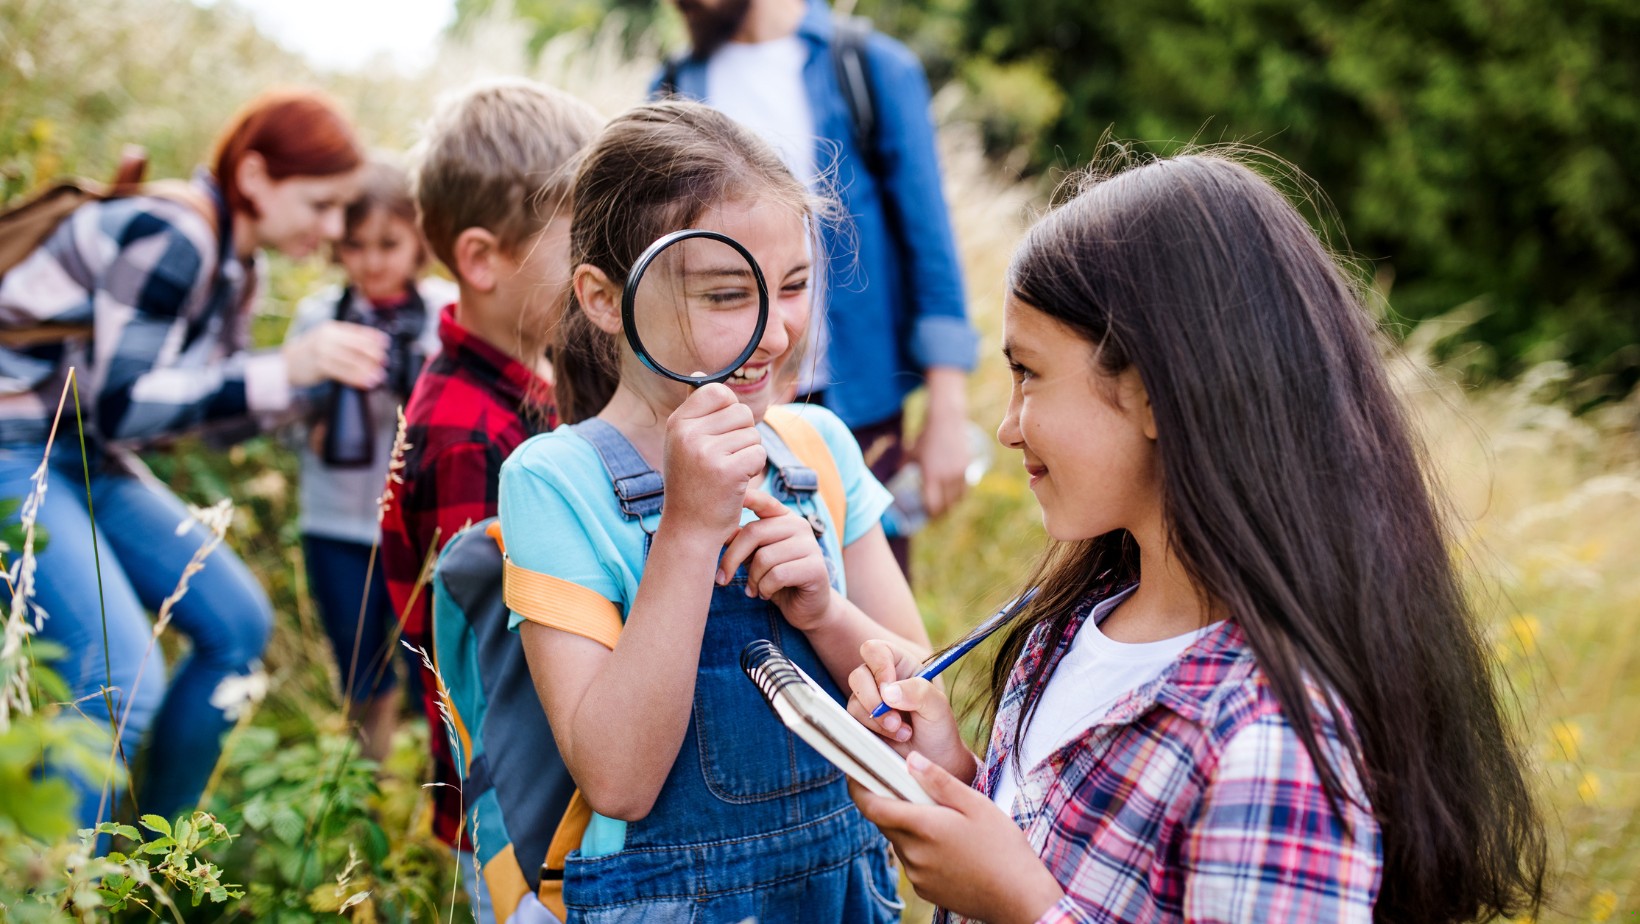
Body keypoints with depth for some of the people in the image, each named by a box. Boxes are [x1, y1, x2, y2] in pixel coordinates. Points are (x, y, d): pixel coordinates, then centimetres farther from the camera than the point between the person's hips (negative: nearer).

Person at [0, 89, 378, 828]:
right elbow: (118, 405, -25)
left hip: (86, 459, 10)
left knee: (238, 625, 8)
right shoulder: (169, 238, -22)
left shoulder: (232, 265, 7)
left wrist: (326, 375, -2)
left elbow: (219, 405, 12)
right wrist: (285, 369, -28)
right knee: (120, 677, -22)